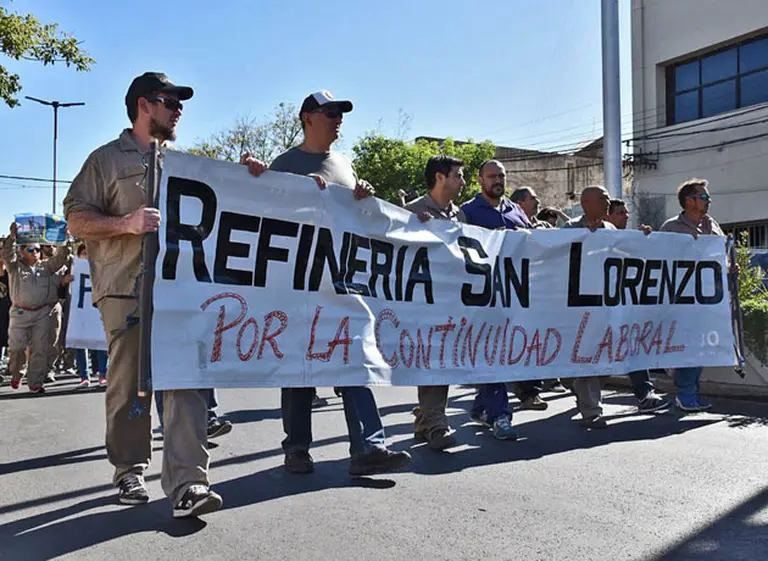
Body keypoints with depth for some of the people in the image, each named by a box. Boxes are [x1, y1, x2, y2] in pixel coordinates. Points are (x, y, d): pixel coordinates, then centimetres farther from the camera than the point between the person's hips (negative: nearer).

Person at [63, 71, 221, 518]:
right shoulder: (107, 159, 8)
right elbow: (77, 219, 0)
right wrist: (127, 223, -17)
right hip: (126, 290, -3)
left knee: (185, 380, -8)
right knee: (130, 385, 3)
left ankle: (187, 484, -11)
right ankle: (130, 471, 22)